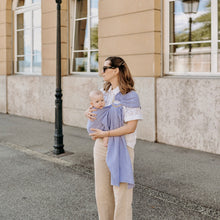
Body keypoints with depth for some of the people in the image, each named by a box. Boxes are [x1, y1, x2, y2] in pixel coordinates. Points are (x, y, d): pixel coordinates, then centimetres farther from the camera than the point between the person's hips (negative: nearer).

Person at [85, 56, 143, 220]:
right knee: (102, 189, 15)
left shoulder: (130, 95, -13)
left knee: (122, 190, 0)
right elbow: (94, 106, 24)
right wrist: (88, 112, -1)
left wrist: (104, 134, -19)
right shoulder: (104, 92, 7)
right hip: (101, 146, 7)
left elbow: (131, 127, -19)